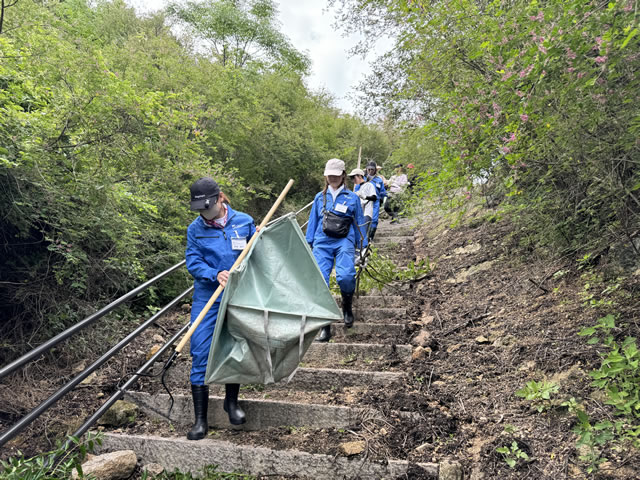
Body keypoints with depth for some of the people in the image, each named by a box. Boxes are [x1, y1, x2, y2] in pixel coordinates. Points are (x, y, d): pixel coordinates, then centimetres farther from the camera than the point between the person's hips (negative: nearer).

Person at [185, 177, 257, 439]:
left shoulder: (244, 221, 0)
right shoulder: (195, 229, -1)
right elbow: (193, 263, -6)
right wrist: (215, 275, -22)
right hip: (207, 299, -1)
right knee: (201, 355, -3)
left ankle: (232, 401, 37)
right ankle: (200, 420, 9)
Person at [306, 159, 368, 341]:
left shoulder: (352, 198, 10)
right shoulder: (320, 197, 16)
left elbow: (359, 224, 14)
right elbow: (312, 222, 20)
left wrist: (362, 247, 11)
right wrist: (309, 244, 15)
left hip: (344, 242, -2)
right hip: (322, 242, 2)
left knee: (345, 276, -26)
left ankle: (347, 307, 7)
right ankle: (325, 325, -1)